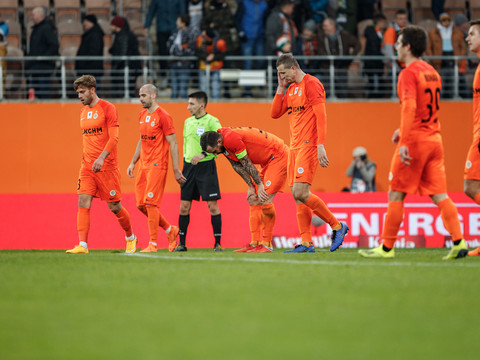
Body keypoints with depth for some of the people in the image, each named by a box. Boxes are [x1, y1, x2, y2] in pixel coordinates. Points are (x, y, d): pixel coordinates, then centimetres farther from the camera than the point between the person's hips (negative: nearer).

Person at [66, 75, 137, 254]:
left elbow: (114, 137, -15)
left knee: (114, 206, 2)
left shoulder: (107, 108, -7)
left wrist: (101, 158, -27)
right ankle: (82, 245, -15)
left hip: (107, 165, -6)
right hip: (87, 166, 6)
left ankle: (130, 238, 25)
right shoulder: (83, 112, 14)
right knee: (83, 202, -10)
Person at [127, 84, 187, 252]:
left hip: (157, 166, -8)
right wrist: (133, 163, 19)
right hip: (143, 166, 8)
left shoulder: (163, 116, -10)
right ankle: (170, 230, 23)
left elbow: (173, 144, -10)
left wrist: (176, 170, -13)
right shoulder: (142, 116, 15)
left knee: (150, 203, -12)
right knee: (141, 205, 6)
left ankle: (153, 244, -7)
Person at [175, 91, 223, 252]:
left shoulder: (212, 121, -7)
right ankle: (181, 243, 11)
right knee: (184, 205, 4)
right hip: (189, 166, 6)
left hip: (206, 166, -6)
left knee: (212, 205, -6)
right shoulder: (188, 122, 13)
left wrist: (203, 154, -24)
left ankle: (218, 243, 0)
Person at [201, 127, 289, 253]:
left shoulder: (230, 139, -27)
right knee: (253, 200, 7)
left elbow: (247, 163, -20)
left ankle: (267, 244, -13)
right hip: (267, 161, 10)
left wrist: (260, 185, -12)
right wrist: (251, 187, -1)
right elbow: (237, 166, 5)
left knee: (265, 199, -17)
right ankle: (255, 243, 6)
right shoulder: (225, 144, 3)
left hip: (278, 156, -10)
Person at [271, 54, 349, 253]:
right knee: (297, 196, 2)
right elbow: (275, 113, 18)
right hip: (295, 147, 9)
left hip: (308, 146, -9)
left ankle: (337, 226, -5)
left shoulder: (311, 83, -8)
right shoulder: (291, 89, 19)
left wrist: (320, 146, -21)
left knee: (300, 193, -17)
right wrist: (281, 87, 10)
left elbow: (321, 116, -14)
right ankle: (306, 243, 2)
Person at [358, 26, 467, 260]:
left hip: (415, 141, -8)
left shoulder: (408, 74, -11)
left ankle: (387, 248, 6)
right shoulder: (432, 72, 15)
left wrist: (404, 142, -26)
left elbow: (409, 107, -23)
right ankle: (458, 242, -8)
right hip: (434, 138, 8)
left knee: (396, 195, 2)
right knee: (439, 195, 4)